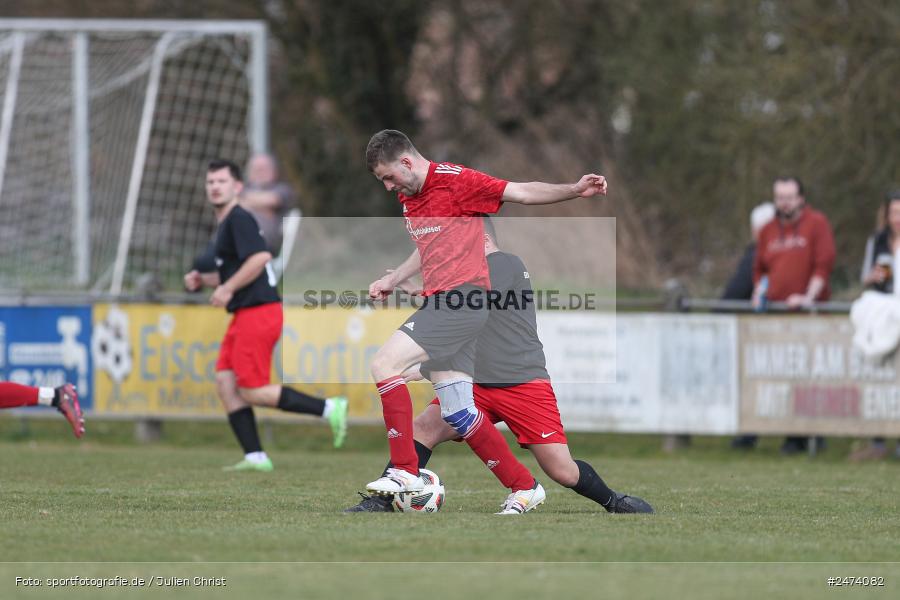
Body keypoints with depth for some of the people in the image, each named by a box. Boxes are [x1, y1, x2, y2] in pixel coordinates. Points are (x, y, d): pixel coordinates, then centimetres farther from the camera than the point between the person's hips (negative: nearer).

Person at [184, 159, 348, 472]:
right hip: (244, 314, 10)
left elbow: (260, 257, -26)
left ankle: (329, 408, -5)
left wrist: (228, 288, -20)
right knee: (225, 381, 3)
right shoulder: (225, 224, 20)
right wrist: (201, 280, 14)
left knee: (251, 391, -9)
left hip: (258, 312, -10)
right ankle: (254, 457, 1)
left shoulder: (239, 220, -11)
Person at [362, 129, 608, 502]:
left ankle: (405, 471, -17)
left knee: (385, 364, -18)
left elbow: (521, 193, -7)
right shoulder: (408, 196, 19)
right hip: (439, 301, 9)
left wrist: (573, 190, -18)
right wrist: (391, 281, 29)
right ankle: (525, 488, 13)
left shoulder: (453, 180, -7)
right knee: (458, 414, 6)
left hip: (461, 299, -9)